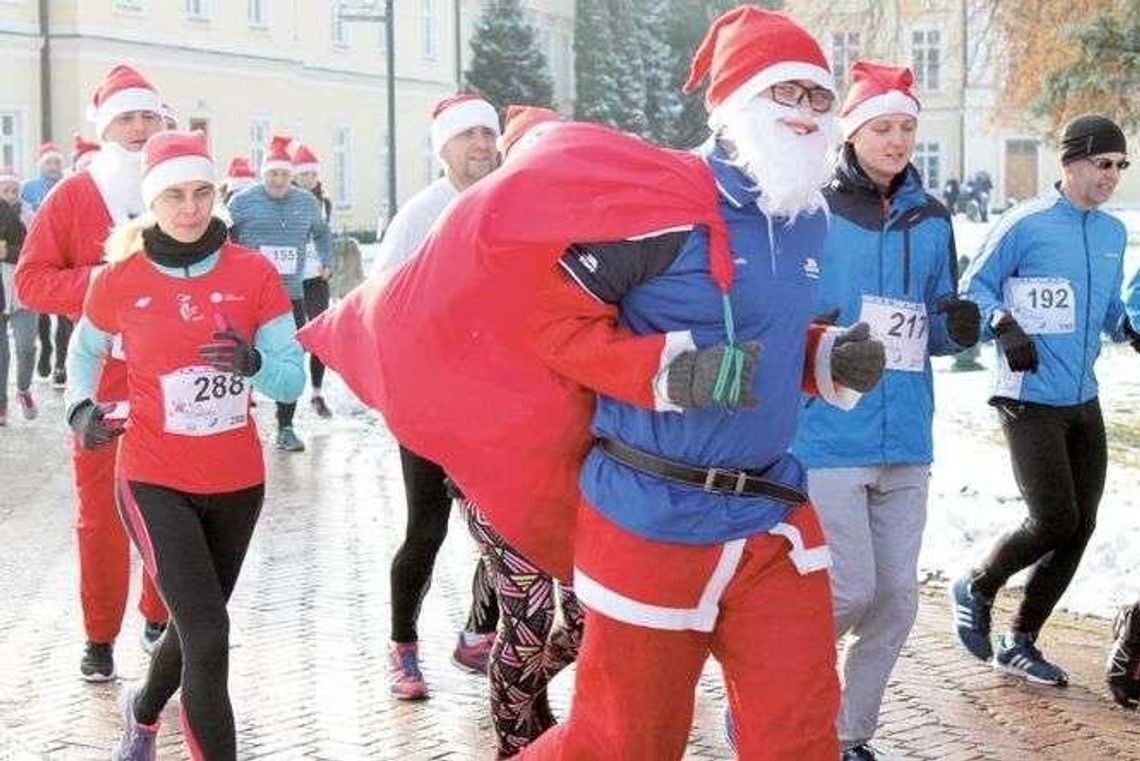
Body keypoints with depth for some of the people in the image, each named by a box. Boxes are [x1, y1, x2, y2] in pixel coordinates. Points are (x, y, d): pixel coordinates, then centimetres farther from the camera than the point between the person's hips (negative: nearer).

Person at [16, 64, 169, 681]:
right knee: (101, 514, 1)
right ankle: (100, 638, 13)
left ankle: (160, 619, 25)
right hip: (102, 379, -2)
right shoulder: (73, 197, 0)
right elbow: (31, 281, -3)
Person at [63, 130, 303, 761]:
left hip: (238, 482, 3)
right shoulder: (118, 281, -7)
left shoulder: (254, 274, -6)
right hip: (154, 482, -3)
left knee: (194, 624, 22)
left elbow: (293, 380, -7)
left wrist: (253, 363, -28)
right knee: (209, 637, -18)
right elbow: (85, 353, 14)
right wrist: (81, 407, -4)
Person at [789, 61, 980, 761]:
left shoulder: (931, 222, 11)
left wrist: (959, 328, -5)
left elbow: (934, 330, 17)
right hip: (827, 435, -6)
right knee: (850, 590, -10)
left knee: (896, 600, 8)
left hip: (906, 441, 6)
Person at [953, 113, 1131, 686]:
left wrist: (1128, 324, 1)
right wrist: (1004, 326, -21)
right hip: (1030, 401, -7)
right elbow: (975, 288, -4)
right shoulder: (1025, 226, -9)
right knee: (1054, 522, -12)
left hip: (1084, 403, 7)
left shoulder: (1113, 233, 13)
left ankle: (1020, 642, 19)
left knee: (1079, 528, 6)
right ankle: (976, 589, 16)